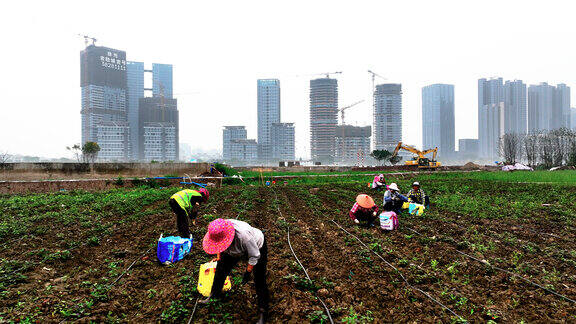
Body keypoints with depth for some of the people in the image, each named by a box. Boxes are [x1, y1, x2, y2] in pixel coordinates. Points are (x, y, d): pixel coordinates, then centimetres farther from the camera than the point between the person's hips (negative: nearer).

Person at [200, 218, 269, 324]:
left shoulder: (243, 235, -45)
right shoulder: (218, 232, -27)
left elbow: (254, 256, -28)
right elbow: (219, 247, 1)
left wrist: (248, 272, -20)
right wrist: (219, 258, 13)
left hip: (257, 247, -6)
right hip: (236, 250, 6)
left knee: (259, 281, -9)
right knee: (221, 269, 10)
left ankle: (263, 314, 3)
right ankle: (213, 295, 35)